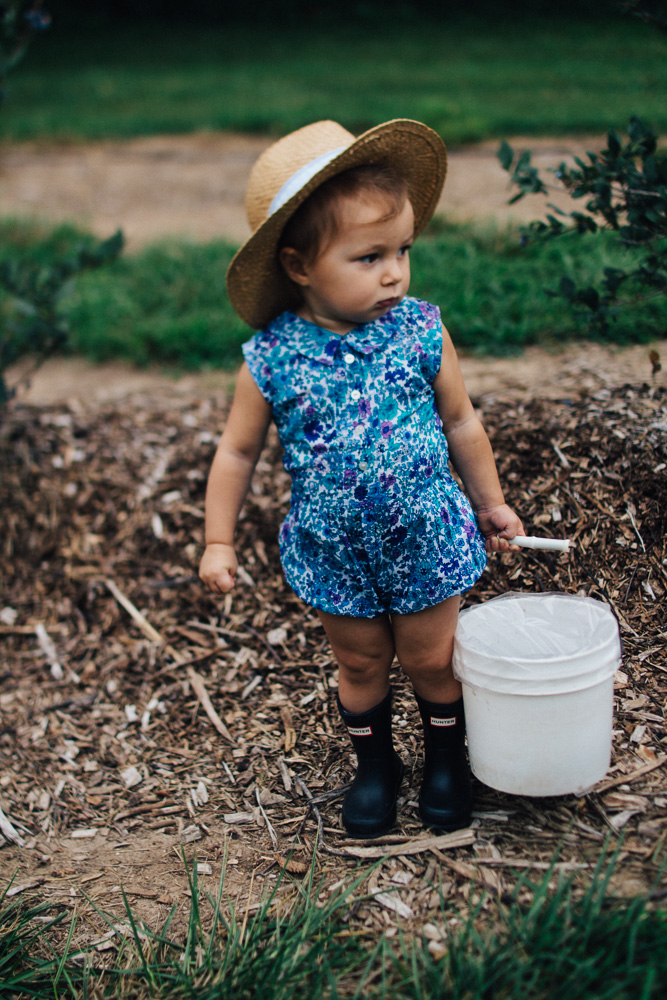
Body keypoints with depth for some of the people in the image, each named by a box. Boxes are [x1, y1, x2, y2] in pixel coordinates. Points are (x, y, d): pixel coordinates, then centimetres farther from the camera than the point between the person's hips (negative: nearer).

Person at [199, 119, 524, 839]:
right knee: (360, 664, 18)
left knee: (431, 658, 15)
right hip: (334, 552, 0)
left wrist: (490, 505, 10)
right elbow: (238, 452, -3)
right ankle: (374, 765, 43)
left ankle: (447, 756, 43)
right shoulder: (271, 358, -17)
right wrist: (218, 542, 0)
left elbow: (460, 423, 1)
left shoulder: (420, 331, -14)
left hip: (426, 537, 0)